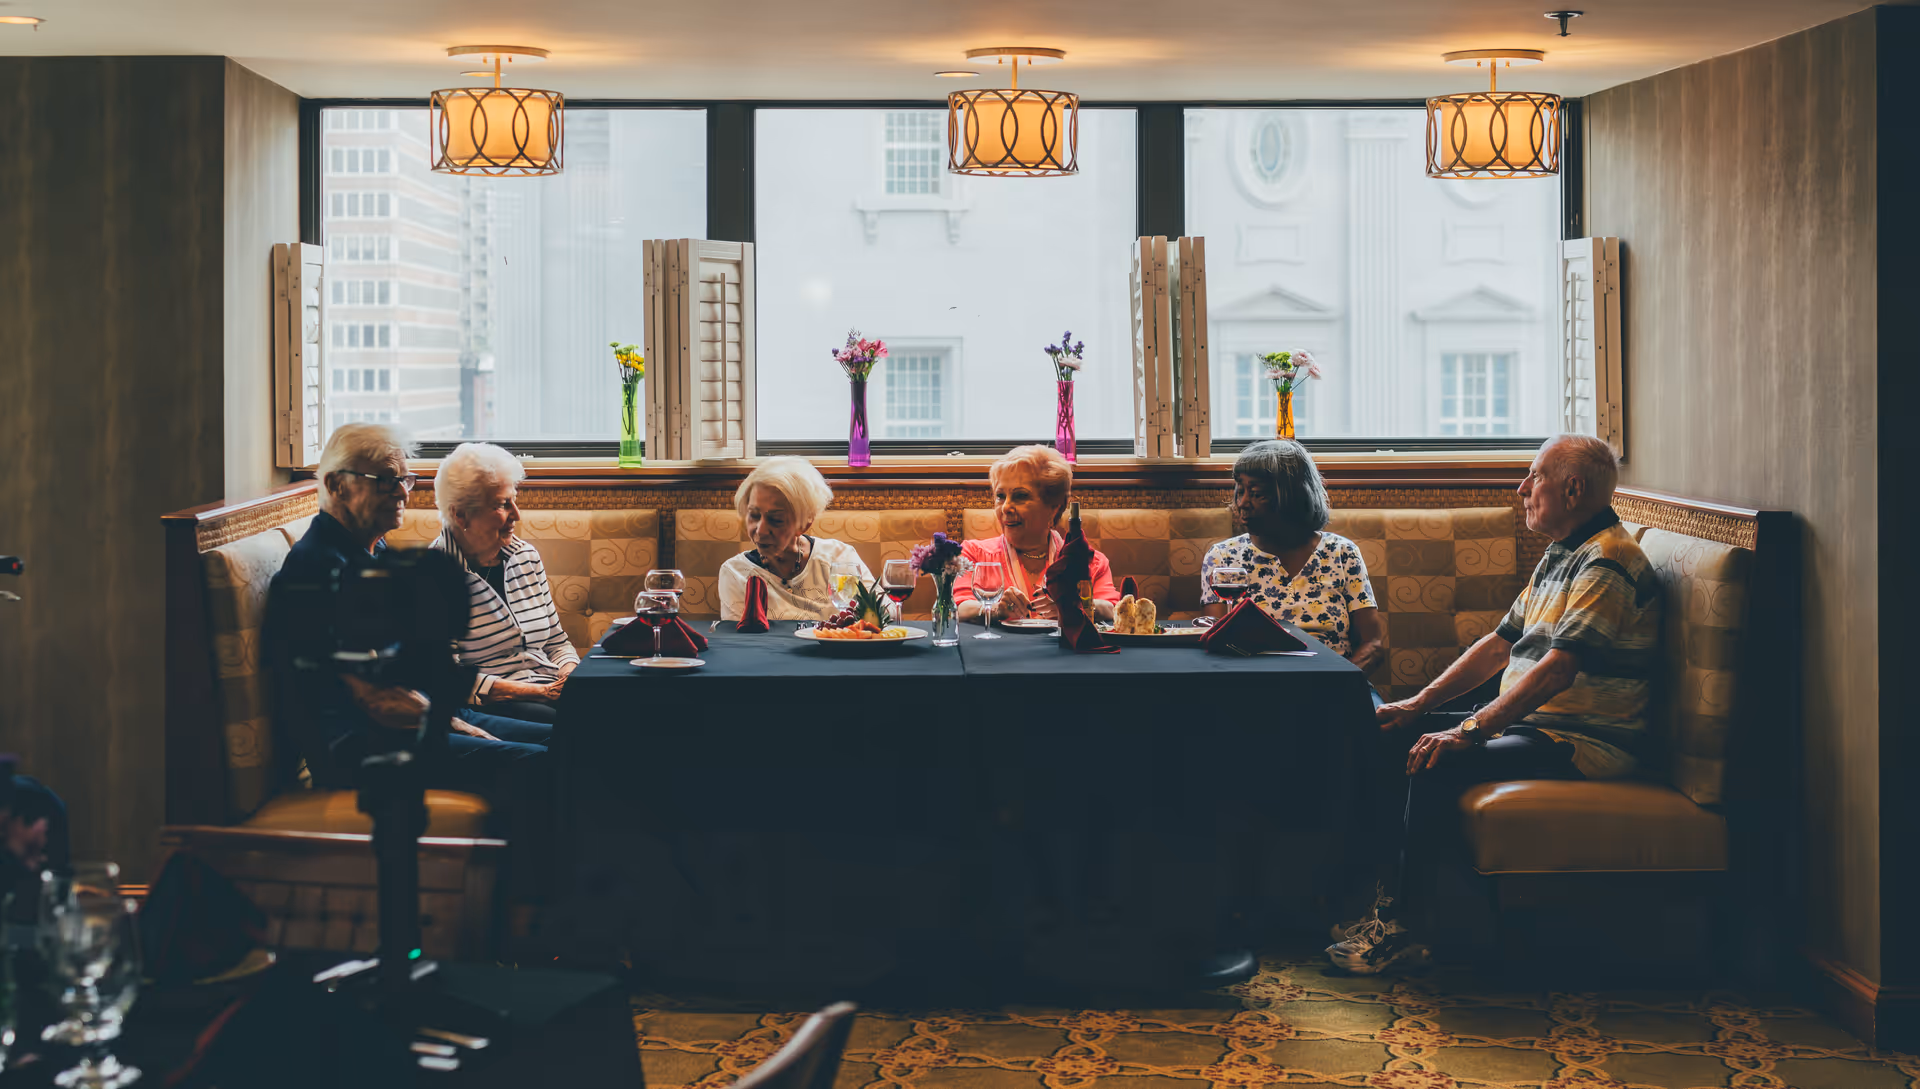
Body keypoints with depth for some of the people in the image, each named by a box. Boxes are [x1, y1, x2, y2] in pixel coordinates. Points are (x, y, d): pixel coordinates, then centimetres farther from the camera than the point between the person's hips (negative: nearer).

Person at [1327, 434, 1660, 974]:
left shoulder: (1607, 561, -17)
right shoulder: (1560, 555, 17)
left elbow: (1558, 667, -26)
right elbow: (1500, 643, 19)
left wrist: (1470, 731, -29)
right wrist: (1419, 705, 9)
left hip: (1586, 743, -10)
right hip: (1528, 723, 11)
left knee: (1440, 765, -27)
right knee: (1397, 742, 4)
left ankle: (1396, 928, -19)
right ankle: (1375, 888, 1)